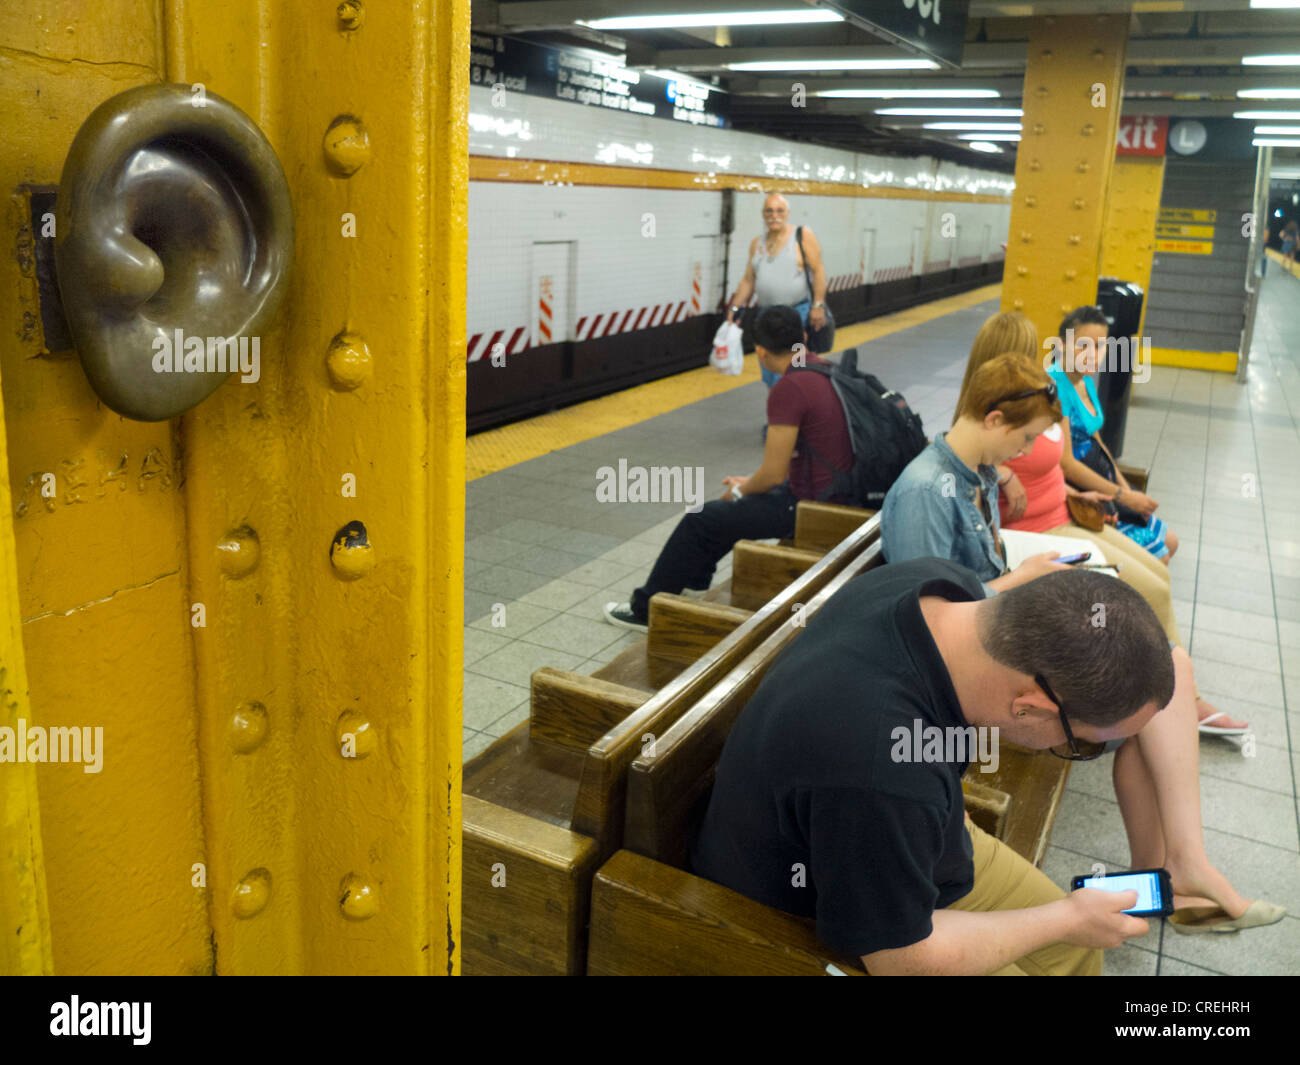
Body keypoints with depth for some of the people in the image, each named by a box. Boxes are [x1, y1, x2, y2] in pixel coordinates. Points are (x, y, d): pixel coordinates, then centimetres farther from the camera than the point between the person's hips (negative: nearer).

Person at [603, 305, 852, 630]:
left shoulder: (788, 388, -23)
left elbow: (773, 473, -21)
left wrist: (742, 489, 0)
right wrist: (752, 482, 16)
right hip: (834, 491, 9)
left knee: (700, 521, 1)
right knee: (725, 509, 27)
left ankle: (647, 609, 15)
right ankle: (693, 580, 42)